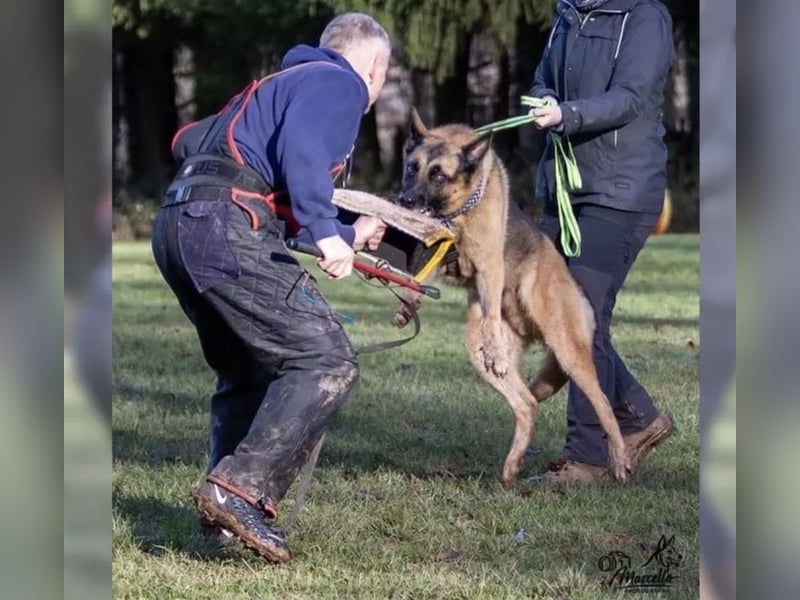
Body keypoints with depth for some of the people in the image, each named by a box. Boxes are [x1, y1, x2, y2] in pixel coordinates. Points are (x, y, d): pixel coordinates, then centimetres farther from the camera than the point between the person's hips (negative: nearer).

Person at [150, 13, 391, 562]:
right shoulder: (340, 84, 4)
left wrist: (348, 235, 50)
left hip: (181, 224, 10)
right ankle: (241, 490, -20)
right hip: (226, 228, -10)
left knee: (251, 372, 23)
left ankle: (227, 512, 22)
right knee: (327, 360, -12)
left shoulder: (282, 84, 33)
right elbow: (300, 149, -17)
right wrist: (326, 231, -23)